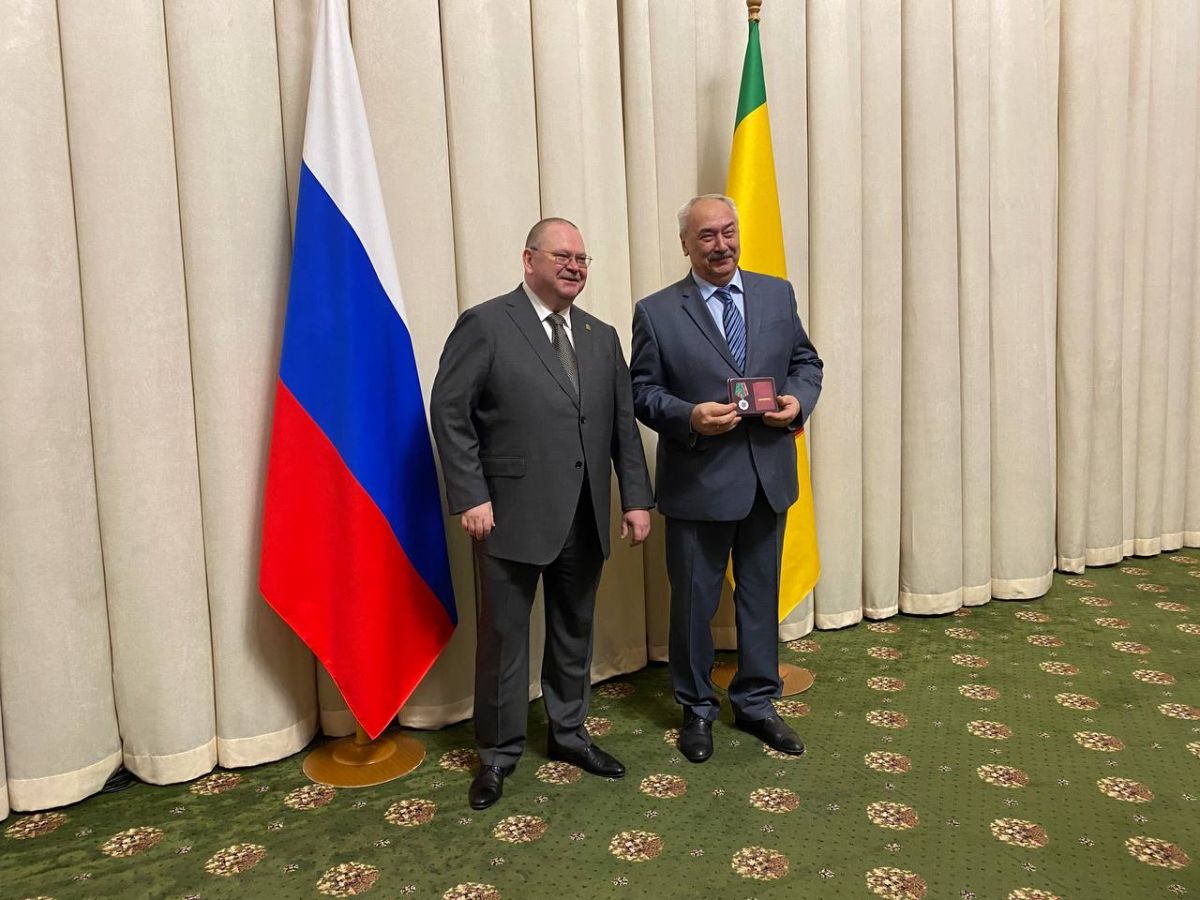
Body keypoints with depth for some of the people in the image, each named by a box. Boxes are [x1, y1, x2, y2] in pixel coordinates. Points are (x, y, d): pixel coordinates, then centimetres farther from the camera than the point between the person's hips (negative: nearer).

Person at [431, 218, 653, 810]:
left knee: (575, 631, 17)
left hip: (585, 518, 5)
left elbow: (624, 424, 11)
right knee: (503, 634, 7)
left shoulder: (601, 337, 12)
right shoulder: (485, 325, -5)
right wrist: (470, 496, -14)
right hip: (512, 515, -5)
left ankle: (569, 732, 36)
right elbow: (449, 412, -9)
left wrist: (636, 498, 6)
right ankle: (499, 752, 25)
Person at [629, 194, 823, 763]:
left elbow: (805, 361, 12)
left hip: (768, 477, 4)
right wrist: (689, 417, -21)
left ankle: (755, 704, 35)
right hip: (698, 481, -3)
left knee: (761, 596, 16)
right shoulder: (656, 312, -5)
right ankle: (697, 709, 31)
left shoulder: (778, 293, 6)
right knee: (693, 602, 10)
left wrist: (798, 400, -9)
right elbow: (642, 391, -4)